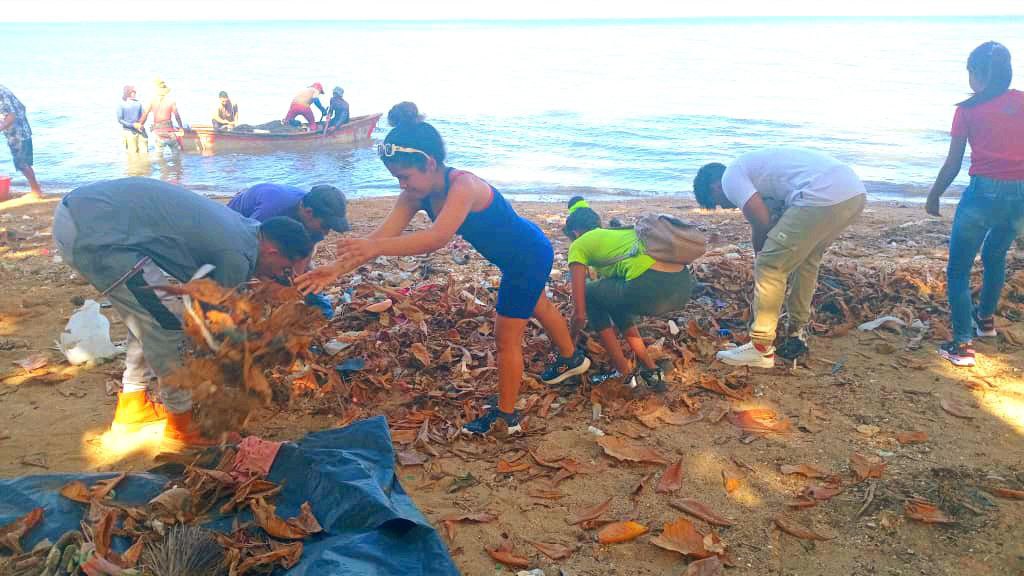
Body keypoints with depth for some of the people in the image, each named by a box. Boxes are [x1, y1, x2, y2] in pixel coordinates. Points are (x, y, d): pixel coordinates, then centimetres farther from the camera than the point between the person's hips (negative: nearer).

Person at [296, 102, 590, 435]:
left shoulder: (463, 186, -38)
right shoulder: (416, 194, -14)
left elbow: (437, 238, -53)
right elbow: (382, 235, -20)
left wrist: (375, 248, -62)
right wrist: (338, 268, -33)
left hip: (531, 255, -9)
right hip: (519, 255, 9)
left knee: (506, 338, 0)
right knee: (539, 308, 31)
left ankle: (506, 416, 18)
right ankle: (572, 359, 57)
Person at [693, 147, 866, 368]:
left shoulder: (730, 177, 6)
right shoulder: (755, 166, 33)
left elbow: (762, 223, -1)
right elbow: (776, 220, 32)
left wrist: (760, 257, 15)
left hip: (822, 196, -10)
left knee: (769, 266, -1)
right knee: (807, 259, 29)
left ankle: (761, 348, 3)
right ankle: (797, 331, 40)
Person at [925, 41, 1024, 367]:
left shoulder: (968, 110, -2)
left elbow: (953, 164, 0)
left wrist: (934, 195, 14)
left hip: (984, 192, -5)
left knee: (958, 270, 4)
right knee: (995, 256, 30)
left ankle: (962, 345, -2)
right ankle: (986, 319, 45)